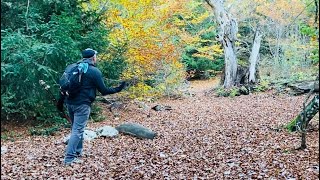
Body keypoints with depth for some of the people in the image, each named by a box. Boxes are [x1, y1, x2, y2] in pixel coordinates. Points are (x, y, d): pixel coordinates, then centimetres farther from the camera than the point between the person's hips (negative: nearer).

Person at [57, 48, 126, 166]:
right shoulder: (95, 71, -8)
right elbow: (103, 90, -6)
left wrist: (61, 100, 21)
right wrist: (118, 89, 6)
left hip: (70, 102, 7)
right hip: (82, 104, -7)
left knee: (76, 128, 21)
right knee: (77, 130, -4)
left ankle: (78, 151, 31)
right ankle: (69, 158, -5)